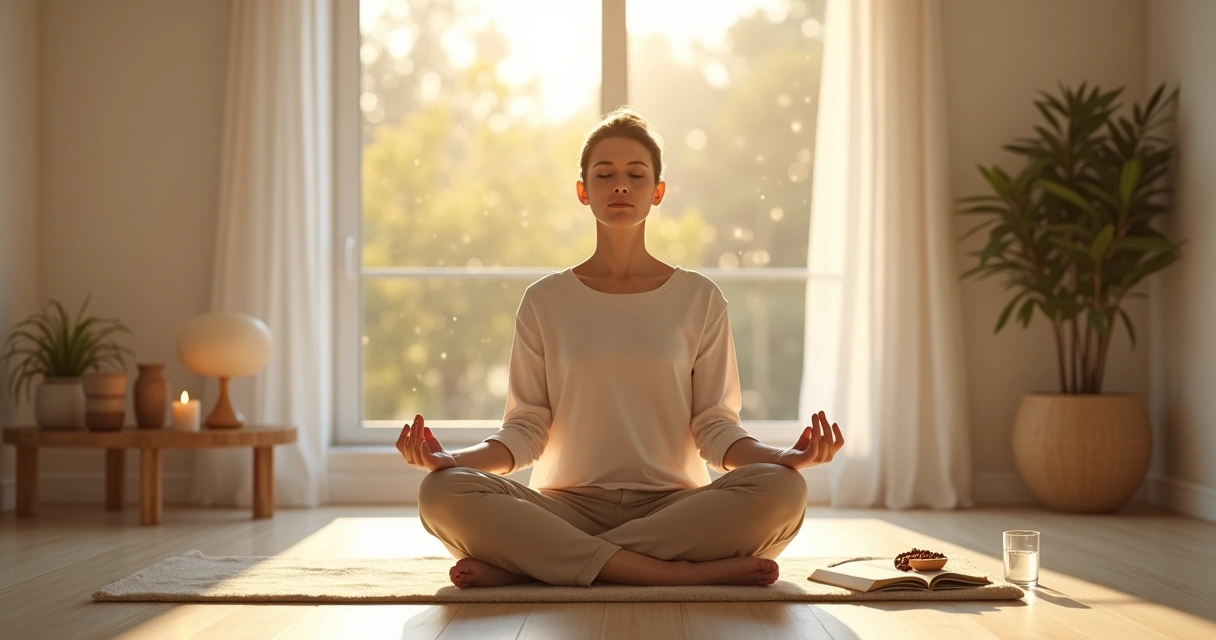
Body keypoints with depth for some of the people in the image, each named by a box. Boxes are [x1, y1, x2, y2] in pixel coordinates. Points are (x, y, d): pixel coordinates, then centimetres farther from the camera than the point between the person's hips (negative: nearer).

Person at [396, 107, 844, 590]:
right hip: (568, 507, 0)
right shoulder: (545, 301, 10)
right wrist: (450, 458, -14)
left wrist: (787, 456, -15)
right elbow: (525, 429, 5)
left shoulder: (699, 298, 9)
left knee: (781, 490, -32)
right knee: (443, 492, -29)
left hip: (673, 506, 1)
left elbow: (715, 428, 5)